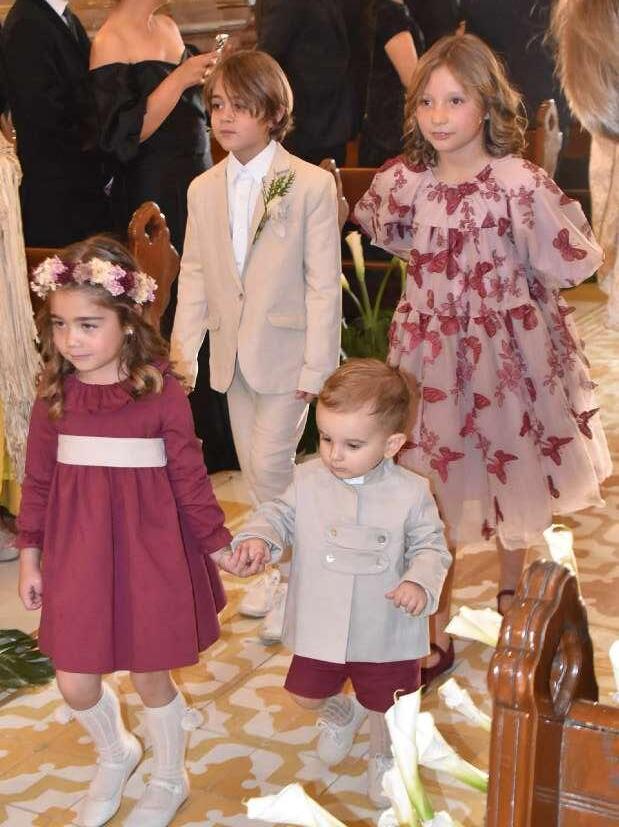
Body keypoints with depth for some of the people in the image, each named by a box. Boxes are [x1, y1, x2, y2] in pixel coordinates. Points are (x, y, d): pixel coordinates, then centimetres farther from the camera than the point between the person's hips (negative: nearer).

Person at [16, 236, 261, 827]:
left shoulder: (162, 391, -11)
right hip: (76, 551, 3)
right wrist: (29, 556, 8)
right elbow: (37, 480, 5)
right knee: (75, 683, 8)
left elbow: (190, 476, -4)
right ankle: (114, 754, 43)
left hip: (148, 548, -3)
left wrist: (218, 546, 2)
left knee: (150, 674, 11)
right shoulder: (54, 394, -2)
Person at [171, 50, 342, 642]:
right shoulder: (204, 189, 5)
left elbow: (323, 283, -10)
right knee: (253, 468, 13)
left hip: (287, 352, -5)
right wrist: (183, 352, 2)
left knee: (271, 464, -7)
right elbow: (194, 278, 8)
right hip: (232, 351, 5)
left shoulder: (311, 184, -10)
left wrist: (317, 366, -13)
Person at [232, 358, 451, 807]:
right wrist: (258, 536, -20)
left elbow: (432, 546, -8)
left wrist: (421, 583, -27)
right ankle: (342, 712, 54)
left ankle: (386, 757, 52)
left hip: (385, 633, -2)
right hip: (319, 626, 2)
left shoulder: (411, 492, -17)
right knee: (308, 696, 18)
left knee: (387, 707, 18)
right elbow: (280, 515, 1)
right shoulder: (308, 479, -11)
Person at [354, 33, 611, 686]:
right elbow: (384, 231, 15)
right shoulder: (404, 181, -6)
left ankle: (511, 589, 46)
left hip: (507, 350, -2)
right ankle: (437, 630, 21)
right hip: (434, 351, 2)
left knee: (513, 474, 17)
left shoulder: (519, 183, -17)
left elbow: (570, 262, -12)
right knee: (435, 490, 6)